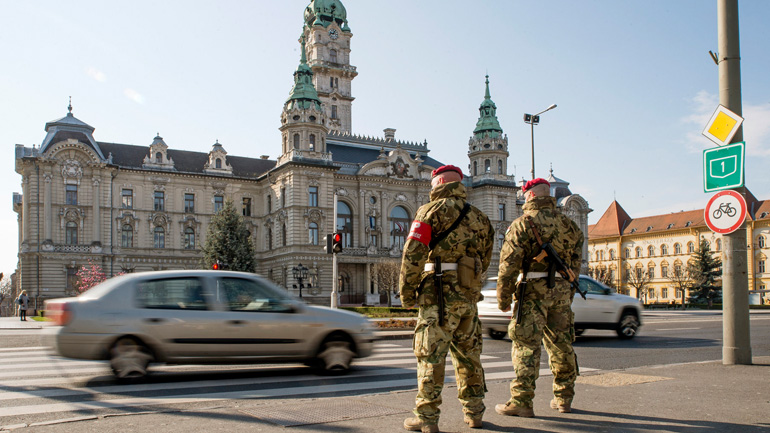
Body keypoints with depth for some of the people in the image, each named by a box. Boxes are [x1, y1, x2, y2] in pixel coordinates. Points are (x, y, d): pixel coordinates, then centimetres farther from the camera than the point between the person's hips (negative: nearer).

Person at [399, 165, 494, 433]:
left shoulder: (432, 211, -4)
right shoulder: (478, 217, 16)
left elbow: (413, 254, -11)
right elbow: (484, 261, 17)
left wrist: (406, 291, -3)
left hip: (439, 294, -6)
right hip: (470, 296, 6)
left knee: (430, 356, -2)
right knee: (468, 355, 15)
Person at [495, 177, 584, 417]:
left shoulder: (523, 223, -6)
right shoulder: (567, 224, 13)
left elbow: (509, 263, -11)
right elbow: (575, 261, 15)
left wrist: (503, 297, -6)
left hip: (534, 290, -6)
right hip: (562, 289, 6)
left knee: (527, 346, -4)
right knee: (561, 344, 13)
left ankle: (521, 402, -5)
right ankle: (563, 398, 22)